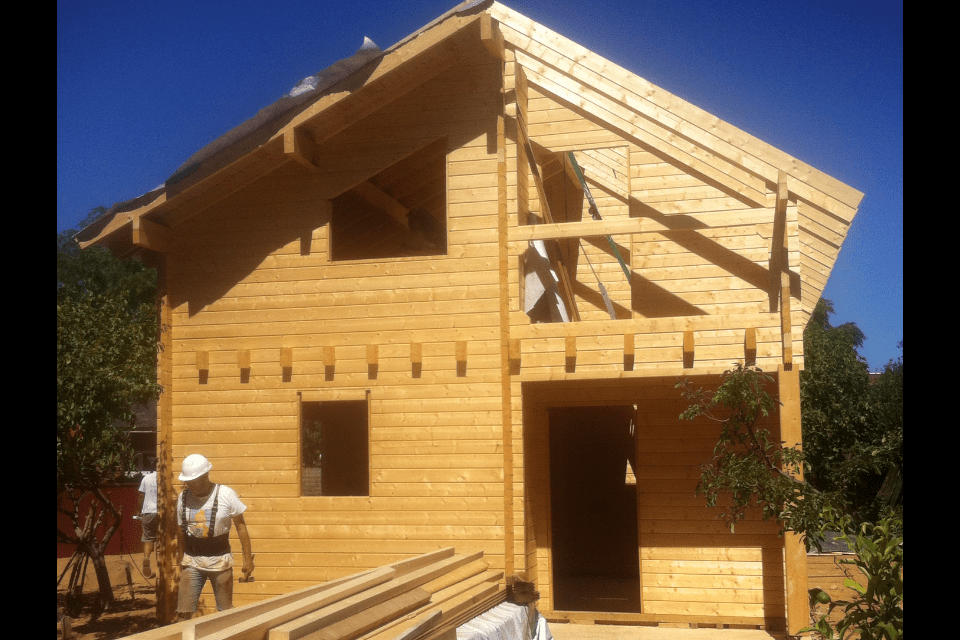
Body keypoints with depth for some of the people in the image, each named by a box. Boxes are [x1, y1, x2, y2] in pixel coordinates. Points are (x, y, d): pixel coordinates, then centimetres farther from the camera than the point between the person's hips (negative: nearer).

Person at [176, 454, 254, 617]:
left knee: (225, 611, 5)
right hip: (192, 561, 2)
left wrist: (248, 558, -5)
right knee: (184, 610, -5)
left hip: (220, 560, -2)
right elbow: (180, 530, 12)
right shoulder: (183, 498, 0)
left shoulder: (226, 495, -8)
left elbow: (240, 526, -3)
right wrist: (182, 557, 17)